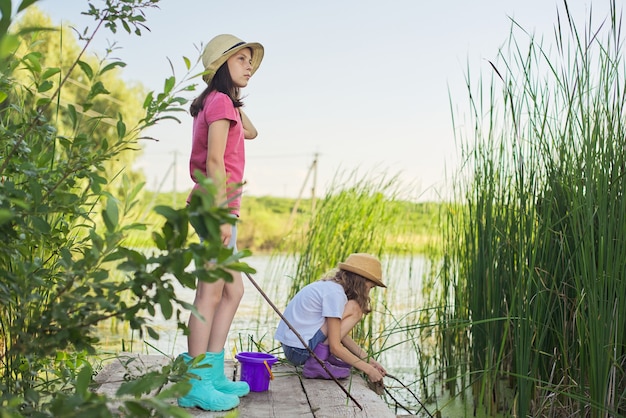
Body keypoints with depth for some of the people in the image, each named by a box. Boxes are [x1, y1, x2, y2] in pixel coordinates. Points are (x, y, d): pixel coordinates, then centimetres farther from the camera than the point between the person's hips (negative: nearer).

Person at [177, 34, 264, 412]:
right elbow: (214, 161, -17)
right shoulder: (220, 101, -9)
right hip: (217, 204, -10)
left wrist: (235, 97, 20)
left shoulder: (221, 102, 19)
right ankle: (195, 386, -3)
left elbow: (251, 132, 30)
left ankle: (214, 374, 17)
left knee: (233, 291, 13)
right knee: (211, 293, -8)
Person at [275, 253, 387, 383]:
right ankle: (316, 363, -13)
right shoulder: (335, 293, -15)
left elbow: (341, 336, 16)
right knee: (354, 309, -11)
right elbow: (335, 347, -17)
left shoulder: (328, 285, 13)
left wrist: (368, 360, 11)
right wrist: (367, 369, -10)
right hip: (300, 350, -10)